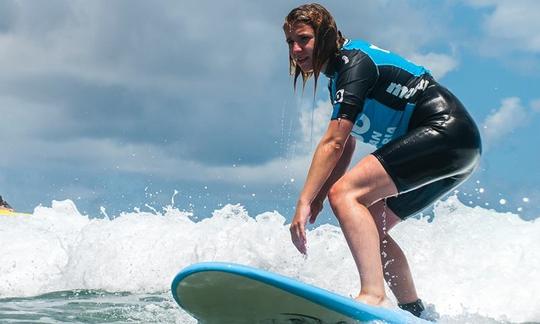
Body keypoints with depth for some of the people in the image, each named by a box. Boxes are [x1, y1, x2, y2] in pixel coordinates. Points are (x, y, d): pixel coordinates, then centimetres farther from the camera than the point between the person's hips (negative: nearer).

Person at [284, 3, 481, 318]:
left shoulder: (353, 61, -12)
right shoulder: (340, 76, 19)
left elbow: (333, 143, -19)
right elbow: (346, 146, 19)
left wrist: (304, 203, -20)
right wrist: (319, 197, 7)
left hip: (447, 132, -11)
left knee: (346, 193, -22)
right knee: (369, 226, 12)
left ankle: (374, 297, -36)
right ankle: (414, 311, 13)